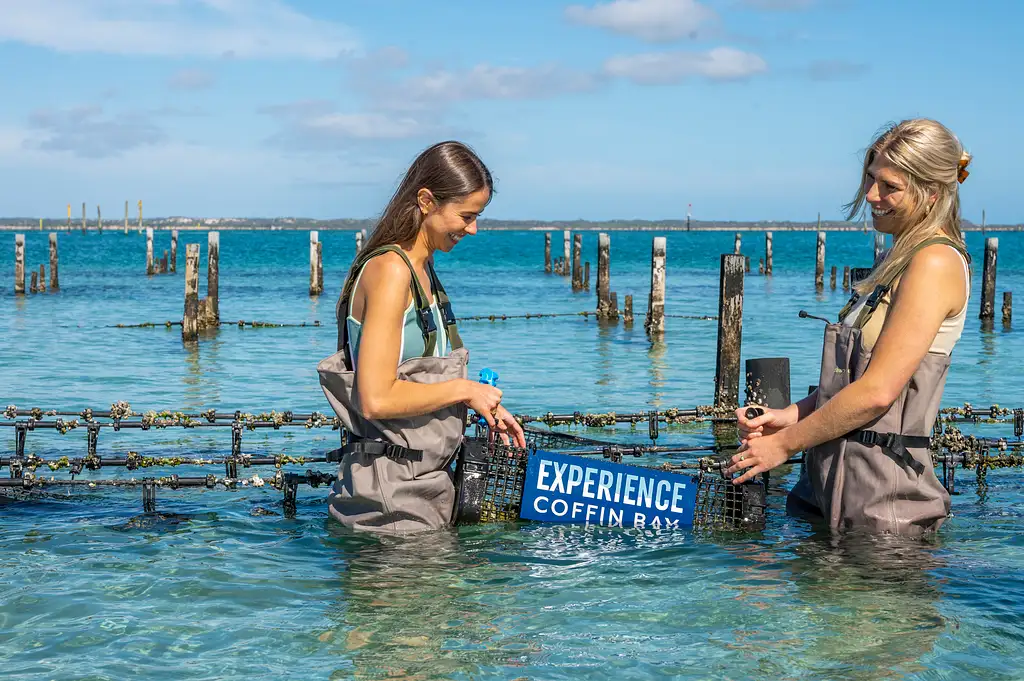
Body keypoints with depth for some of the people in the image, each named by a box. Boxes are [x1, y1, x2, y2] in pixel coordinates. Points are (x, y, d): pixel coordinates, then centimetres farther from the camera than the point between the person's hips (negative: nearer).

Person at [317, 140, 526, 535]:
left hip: (425, 481, 9)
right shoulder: (390, 270, -17)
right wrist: (465, 390, -13)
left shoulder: (423, 271, 13)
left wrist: (483, 406, 8)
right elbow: (376, 400, -24)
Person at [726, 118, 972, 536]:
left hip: (879, 494, -9)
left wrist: (785, 444, -13)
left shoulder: (936, 263, -16)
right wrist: (793, 415, 5)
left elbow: (878, 391, -21)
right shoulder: (902, 259, 16)